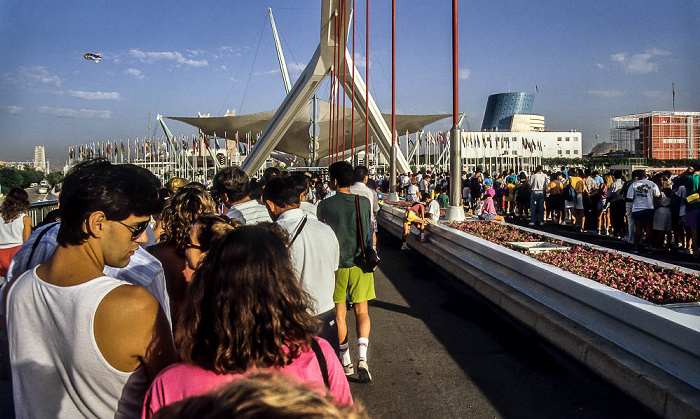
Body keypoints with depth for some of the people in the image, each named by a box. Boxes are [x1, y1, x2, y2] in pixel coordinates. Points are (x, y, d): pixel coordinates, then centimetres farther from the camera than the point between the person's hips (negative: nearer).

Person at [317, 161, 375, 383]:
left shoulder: (325, 205, -8)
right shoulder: (364, 202, -2)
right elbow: (368, 231, 9)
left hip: (336, 264, -1)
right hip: (360, 263, 1)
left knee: (339, 314, 11)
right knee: (362, 312, 9)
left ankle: (345, 362, 19)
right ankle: (362, 359, -7)